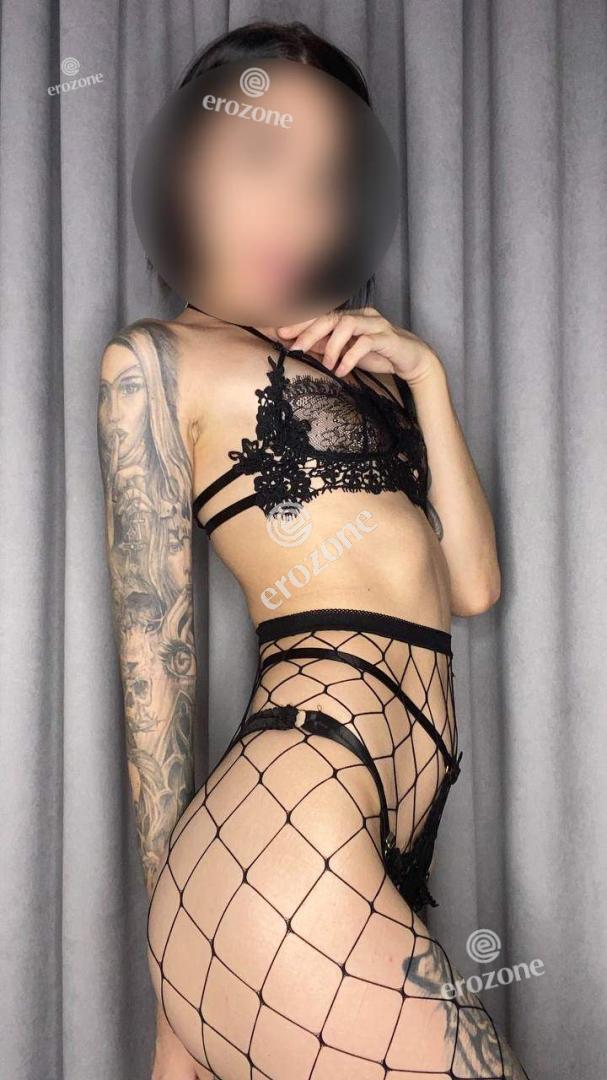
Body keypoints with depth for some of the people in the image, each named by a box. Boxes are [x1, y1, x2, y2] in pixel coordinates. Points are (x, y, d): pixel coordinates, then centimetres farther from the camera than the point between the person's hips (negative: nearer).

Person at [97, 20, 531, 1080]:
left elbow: (472, 584, 12)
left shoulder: (362, 360, 20)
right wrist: (174, 896, 1)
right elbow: (153, 650, -1)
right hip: (292, 836, -6)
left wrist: (425, 375, 4)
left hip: (386, 836, 6)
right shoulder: (156, 358, 2)